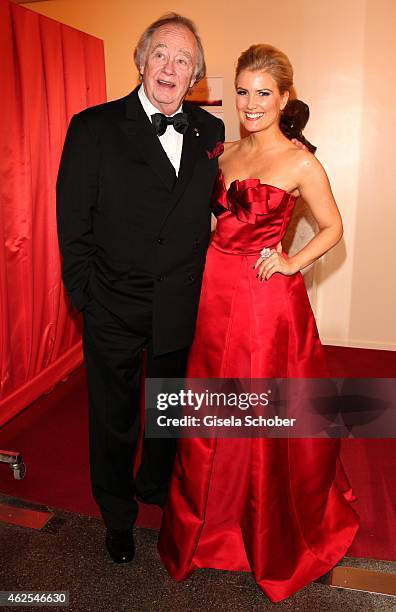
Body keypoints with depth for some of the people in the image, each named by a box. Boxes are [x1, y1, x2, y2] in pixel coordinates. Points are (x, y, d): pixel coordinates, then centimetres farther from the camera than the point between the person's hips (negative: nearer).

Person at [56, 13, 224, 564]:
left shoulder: (210, 131, 2)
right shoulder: (94, 127, -8)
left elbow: (212, 207, 9)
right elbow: (73, 223, -7)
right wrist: (84, 296, -7)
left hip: (182, 307, 3)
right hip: (114, 308, -2)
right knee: (114, 420, 17)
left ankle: (155, 484, 52)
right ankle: (118, 516, 43)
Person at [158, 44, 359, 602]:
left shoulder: (301, 163, -5)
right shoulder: (225, 153, 11)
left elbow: (332, 228, 2)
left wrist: (293, 263, -11)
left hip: (267, 298, -5)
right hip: (215, 290, 6)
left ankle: (274, 539, 34)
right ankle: (211, 520, 39)